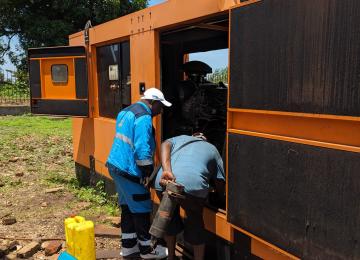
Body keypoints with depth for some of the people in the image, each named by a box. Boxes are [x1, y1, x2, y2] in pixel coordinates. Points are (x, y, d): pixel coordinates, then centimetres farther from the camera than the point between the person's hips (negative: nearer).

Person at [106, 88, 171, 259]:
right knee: (141, 209, 5)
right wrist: (150, 174, -15)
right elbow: (142, 150, -25)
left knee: (127, 207, 19)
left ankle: (128, 246, 31)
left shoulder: (126, 112, 13)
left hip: (116, 166, 10)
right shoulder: (144, 118, -18)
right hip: (129, 171, -10)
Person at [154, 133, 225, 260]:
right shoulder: (212, 149, 30)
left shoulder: (180, 138, 33)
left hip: (163, 183, 3)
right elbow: (220, 183, 24)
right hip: (192, 185, -2)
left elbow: (165, 145, 9)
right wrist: (223, 197, 44)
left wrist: (167, 171, -5)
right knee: (195, 224, 25)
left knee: (170, 219, 30)